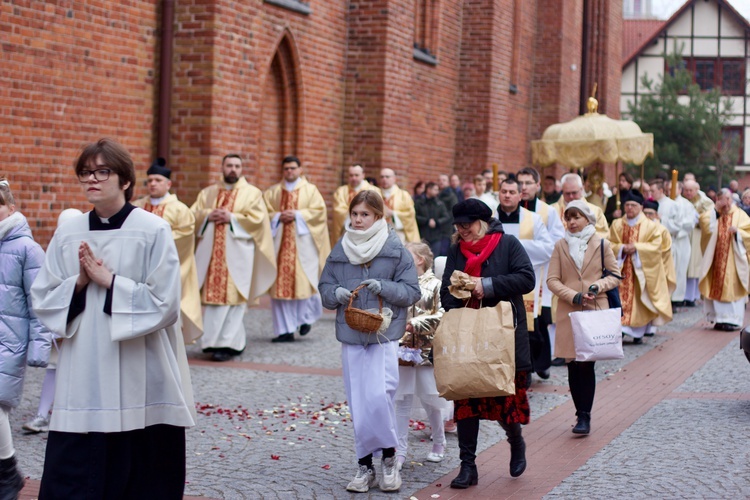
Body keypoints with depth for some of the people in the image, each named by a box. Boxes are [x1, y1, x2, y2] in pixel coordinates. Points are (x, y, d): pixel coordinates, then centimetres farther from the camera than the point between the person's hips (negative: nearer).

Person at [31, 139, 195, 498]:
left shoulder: (153, 232, -6)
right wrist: (79, 283, -9)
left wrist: (109, 281, -13)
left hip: (140, 385, -3)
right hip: (82, 384, 3)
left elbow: (165, 305, -10)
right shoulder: (68, 234, 6)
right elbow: (42, 301, 8)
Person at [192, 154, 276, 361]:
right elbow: (193, 214, 10)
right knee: (211, 295, 0)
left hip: (237, 253, -4)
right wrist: (208, 215, -9)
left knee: (231, 297, -7)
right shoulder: (208, 193, 17)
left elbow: (258, 219, -5)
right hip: (211, 252, 4)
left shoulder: (252, 193, 6)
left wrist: (232, 217, -12)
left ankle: (227, 343, -5)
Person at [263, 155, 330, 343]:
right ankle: (285, 330, -1)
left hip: (302, 242, -2)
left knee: (302, 280, -8)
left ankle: (306, 317, 18)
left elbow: (319, 211, -2)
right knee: (280, 283, -4)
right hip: (279, 242, 2)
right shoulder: (273, 192, 15)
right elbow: (264, 212, 8)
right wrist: (278, 216, -9)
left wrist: (297, 215, -12)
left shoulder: (310, 190, 8)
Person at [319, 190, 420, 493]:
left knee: (379, 396, -15)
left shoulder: (395, 249, -2)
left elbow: (412, 292, -2)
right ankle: (365, 466, 16)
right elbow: (325, 289, 12)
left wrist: (384, 287, -18)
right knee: (358, 403, 6)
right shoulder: (340, 250, 8)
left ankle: (389, 457, 7)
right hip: (350, 336, 4)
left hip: (384, 335, -4)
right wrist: (337, 294, -10)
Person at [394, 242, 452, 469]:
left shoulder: (434, 285, -6)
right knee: (402, 401, 5)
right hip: (402, 349, 3)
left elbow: (440, 318, -14)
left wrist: (413, 324, -19)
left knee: (430, 399, 6)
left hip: (427, 351, -3)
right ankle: (400, 450, 10)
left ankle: (439, 444, 26)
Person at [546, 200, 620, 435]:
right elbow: (552, 280, 3)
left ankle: (585, 416, -5)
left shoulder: (602, 244, 4)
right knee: (572, 365, 3)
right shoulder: (561, 246, 7)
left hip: (595, 310, -2)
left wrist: (598, 286, -11)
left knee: (586, 363, -8)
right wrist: (573, 296, -11)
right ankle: (581, 413, 14)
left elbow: (615, 275, 8)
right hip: (568, 312, 2)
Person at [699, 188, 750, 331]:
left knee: (732, 287, -5)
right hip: (716, 258, 2)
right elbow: (705, 225, -10)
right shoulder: (713, 214, 9)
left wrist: (737, 232, -19)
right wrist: (717, 211, -16)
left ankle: (732, 319, -3)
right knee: (716, 287, 3)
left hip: (733, 259, -2)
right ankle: (719, 318, 12)